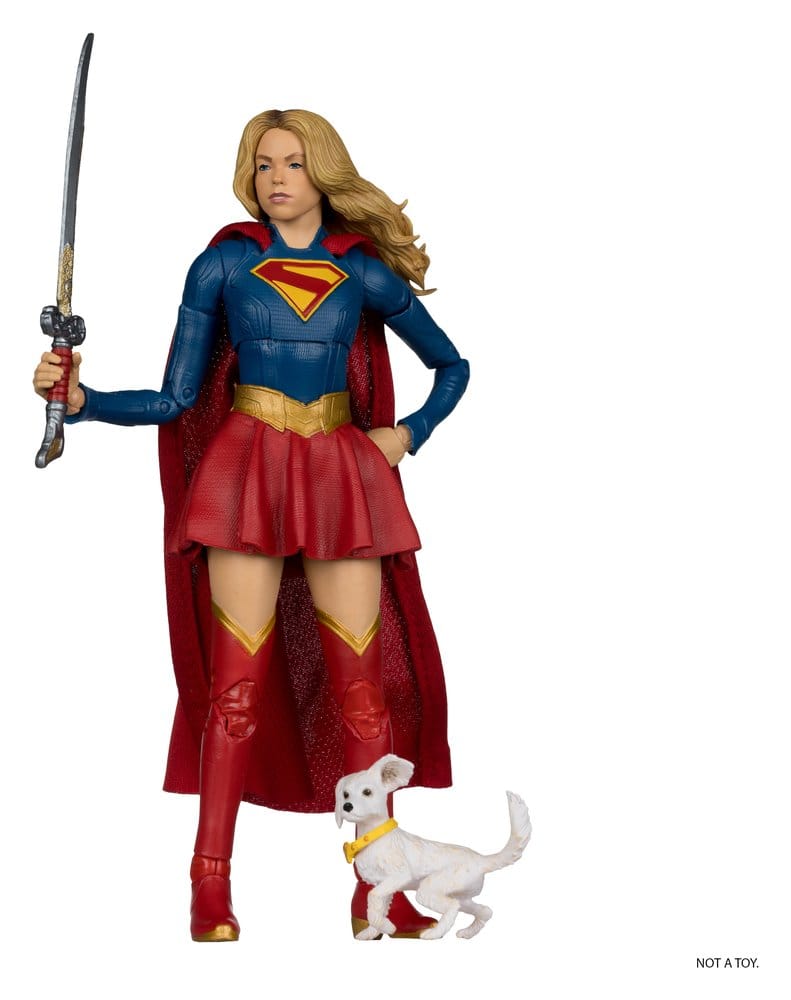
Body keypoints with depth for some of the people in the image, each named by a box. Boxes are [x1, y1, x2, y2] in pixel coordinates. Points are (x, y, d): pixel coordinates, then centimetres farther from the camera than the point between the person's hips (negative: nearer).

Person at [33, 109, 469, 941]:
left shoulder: (366, 271, 8)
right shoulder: (224, 263, 4)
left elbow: (451, 366, 20)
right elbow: (174, 399, 1)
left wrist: (408, 435, 6)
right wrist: (81, 399, -13)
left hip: (341, 476, 2)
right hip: (248, 473, -1)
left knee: (362, 679, -1)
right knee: (238, 676, -5)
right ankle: (210, 887, 0)